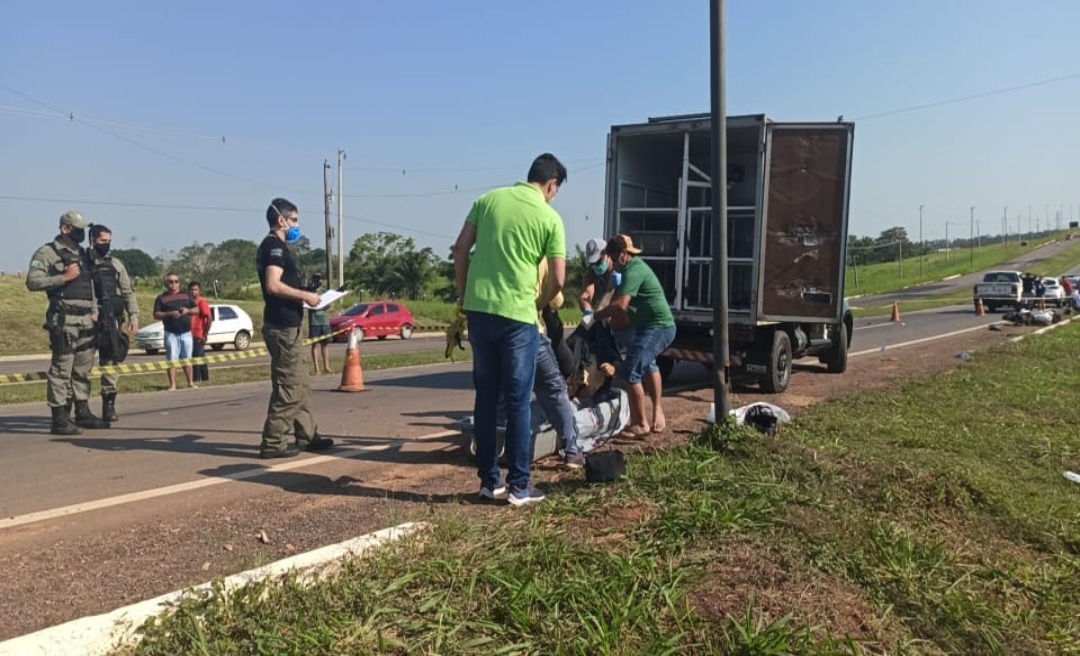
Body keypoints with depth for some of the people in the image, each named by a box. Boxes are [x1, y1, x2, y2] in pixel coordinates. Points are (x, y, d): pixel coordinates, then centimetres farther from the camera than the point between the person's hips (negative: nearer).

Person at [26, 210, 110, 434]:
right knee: (61, 370, -7)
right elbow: (32, 282, -13)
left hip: (86, 321, 8)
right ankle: (59, 420, -4)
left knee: (83, 369, 12)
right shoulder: (47, 253, -3)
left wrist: (94, 311, 18)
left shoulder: (83, 255, 19)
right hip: (64, 321, -8)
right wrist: (64, 277, -15)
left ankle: (83, 413, 21)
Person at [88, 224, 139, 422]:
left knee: (110, 362, 1)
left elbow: (128, 293, 10)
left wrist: (133, 317, 1)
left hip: (112, 321, 2)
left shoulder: (115, 264, 10)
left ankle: (109, 405, 6)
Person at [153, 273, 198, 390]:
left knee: (186, 359, 9)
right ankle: (172, 384, -4)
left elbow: (197, 310, 13)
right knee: (172, 360, -5)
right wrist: (170, 314, -19)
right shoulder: (161, 298, 3)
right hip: (171, 333, -3)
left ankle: (191, 382, 16)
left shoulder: (186, 295, 12)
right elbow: (156, 314, -3)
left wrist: (188, 310, -8)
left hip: (186, 332, 3)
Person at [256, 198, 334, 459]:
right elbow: (273, 285, -25)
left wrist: (303, 298, 13)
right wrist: (305, 296, -16)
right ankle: (273, 443, -3)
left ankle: (307, 435, 23)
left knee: (301, 384, 15)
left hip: (287, 325, 11)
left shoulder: (275, 247, 19)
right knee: (288, 386, -7)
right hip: (283, 327, -11)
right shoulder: (275, 246, -12)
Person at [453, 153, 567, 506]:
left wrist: (463, 294, 16)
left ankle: (489, 481, 18)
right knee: (518, 402, 4)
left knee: (485, 398, 12)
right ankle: (519, 486, 10)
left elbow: (460, 250, 8)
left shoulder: (489, 199, 8)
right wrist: (544, 301, 17)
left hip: (479, 310, 4)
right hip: (518, 315, -4)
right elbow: (558, 280, -3)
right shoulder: (550, 217, -2)